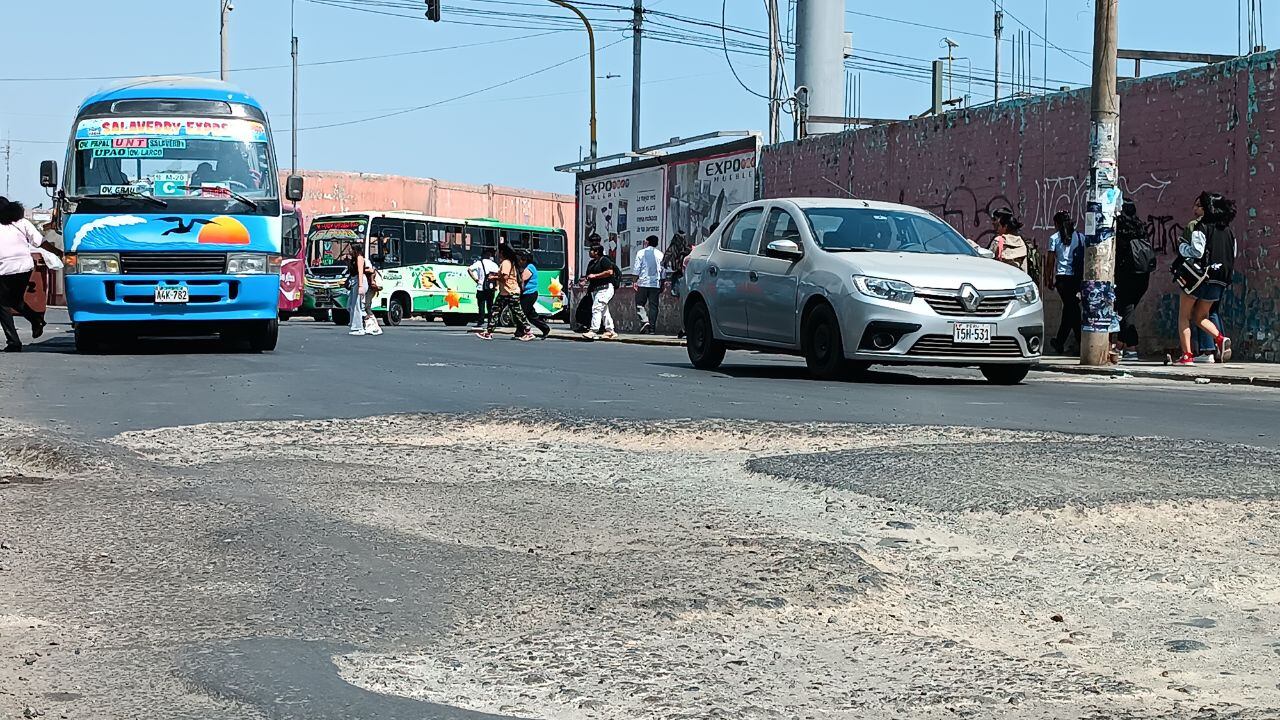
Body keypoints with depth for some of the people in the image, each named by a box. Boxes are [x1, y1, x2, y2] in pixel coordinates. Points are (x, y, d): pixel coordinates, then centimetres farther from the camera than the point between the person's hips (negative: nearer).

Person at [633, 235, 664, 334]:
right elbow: (663, 271, 8)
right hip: (656, 283, 2)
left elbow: (637, 269, -3)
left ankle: (644, 321, -17)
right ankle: (652, 327, -1)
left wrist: (635, 281, 1)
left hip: (643, 282, -2)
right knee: (653, 305, 3)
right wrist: (662, 285, 13)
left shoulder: (641, 253, 1)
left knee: (640, 304, 5)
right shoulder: (660, 254, 7)